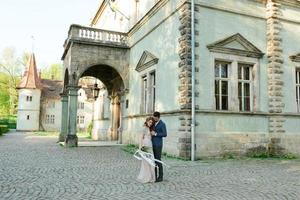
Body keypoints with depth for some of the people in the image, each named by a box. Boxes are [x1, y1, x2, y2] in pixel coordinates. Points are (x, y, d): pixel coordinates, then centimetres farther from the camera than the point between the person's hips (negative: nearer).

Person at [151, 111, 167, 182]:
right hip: (153, 144, 7)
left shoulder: (162, 124, -8)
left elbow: (165, 134, -14)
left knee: (158, 160, -4)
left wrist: (155, 134, -16)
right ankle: (154, 176, 16)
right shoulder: (154, 124, 14)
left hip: (158, 145, -7)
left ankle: (160, 176, 5)